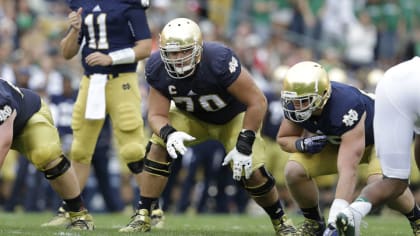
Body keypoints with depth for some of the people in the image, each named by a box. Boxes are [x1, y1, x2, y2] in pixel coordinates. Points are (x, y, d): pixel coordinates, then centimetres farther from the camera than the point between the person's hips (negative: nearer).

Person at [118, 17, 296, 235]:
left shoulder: (220, 60, -39)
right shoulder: (158, 68, -26)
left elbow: (257, 101, -32)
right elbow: (157, 115, -20)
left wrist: (244, 144, -32)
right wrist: (169, 134, -43)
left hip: (234, 117, -3)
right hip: (192, 117, 3)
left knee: (251, 172, -16)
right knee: (158, 149, -20)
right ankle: (142, 217, -10)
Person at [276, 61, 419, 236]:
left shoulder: (345, 108, -44)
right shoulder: (295, 106, -24)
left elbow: (348, 171, -47)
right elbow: (283, 139, -3)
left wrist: (335, 222, -52)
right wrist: (303, 144, -29)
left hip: (377, 137, -5)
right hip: (334, 142, 5)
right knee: (294, 171, -18)